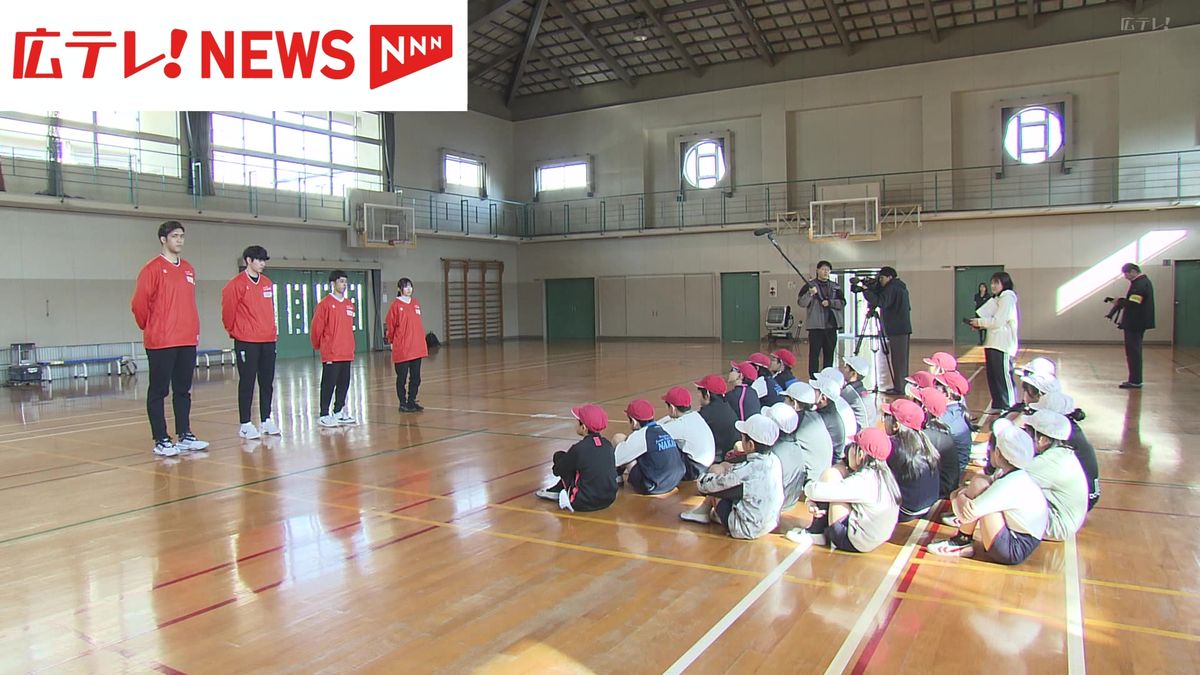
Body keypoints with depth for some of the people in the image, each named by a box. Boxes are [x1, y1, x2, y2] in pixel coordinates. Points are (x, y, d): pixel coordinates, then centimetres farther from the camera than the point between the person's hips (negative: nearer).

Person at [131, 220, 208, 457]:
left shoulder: (188, 269, 12)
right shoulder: (153, 269, -7)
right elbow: (139, 304, -8)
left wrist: (195, 330, 13)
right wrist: (150, 328, 2)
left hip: (187, 341, 6)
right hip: (161, 343, -6)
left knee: (184, 390, 12)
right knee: (158, 391, 2)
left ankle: (185, 435, 19)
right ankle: (161, 440, 6)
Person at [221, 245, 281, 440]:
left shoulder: (267, 283, 12)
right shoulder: (237, 284, -8)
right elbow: (228, 310, -5)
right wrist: (233, 331, 5)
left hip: (268, 340, 6)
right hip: (246, 342, -6)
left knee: (267, 382, 9)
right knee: (247, 382, -1)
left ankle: (266, 420, 18)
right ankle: (246, 424, 5)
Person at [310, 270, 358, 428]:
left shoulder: (349, 303, 12)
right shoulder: (325, 303, -9)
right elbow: (316, 327, -7)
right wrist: (318, 345, 3)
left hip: (347, 353, 7)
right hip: (331, 354, -7)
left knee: (344, 384, 11)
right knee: (329, 385, -2)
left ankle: (339, 412, 22)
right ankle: (324, 416, 5)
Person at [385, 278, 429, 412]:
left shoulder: (416, 303, 9)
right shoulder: (396, 305, -7)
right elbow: (389, 325, -4)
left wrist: (421, 340, 13)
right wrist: (391, 341, 1)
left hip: (417, 348, 5)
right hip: (401, 349, -5)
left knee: (416, 377, 10)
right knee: (402, 378, 4)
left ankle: (412, 401, 21)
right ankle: (403, 403, 12)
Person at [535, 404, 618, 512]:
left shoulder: (579, 449, -17)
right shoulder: (607, 444, 0)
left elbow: (557, 471, -4)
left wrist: (559, 457, 19)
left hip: (585, 503, -6)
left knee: (559, 456, 6)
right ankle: (557, 491, 30)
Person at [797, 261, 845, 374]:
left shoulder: (835, 287, 12)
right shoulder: (809, 286, 0)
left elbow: (842, 302, 6)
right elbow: (801, 303, -8)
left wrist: (829, 302, -11)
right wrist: (810, 294, -26)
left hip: (831, 325, 4)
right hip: (816, 325, -4)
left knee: (829, 353, 10)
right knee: (814, 353, -4)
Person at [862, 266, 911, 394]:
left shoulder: (892, 288, -12)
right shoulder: (900, 287, 19)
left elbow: (881, 302, -23)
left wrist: (866, 290, -17)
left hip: (897, 329, -10)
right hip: (903, 328, 10)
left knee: (898, 360, -9)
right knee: (901, 359, 12)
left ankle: (899, 388, -9)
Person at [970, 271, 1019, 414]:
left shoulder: (1007, 298, -8)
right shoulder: (997, 299, 20)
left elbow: (998, 321, -16)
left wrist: (980, 322, -7)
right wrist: (980, 325, 4)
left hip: (1002, 344, -9)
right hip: (992, 343, 9)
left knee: (1003, 376, -6)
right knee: (993, 376, 11)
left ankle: (1009, 407, -1)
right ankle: (998, 405, 18)